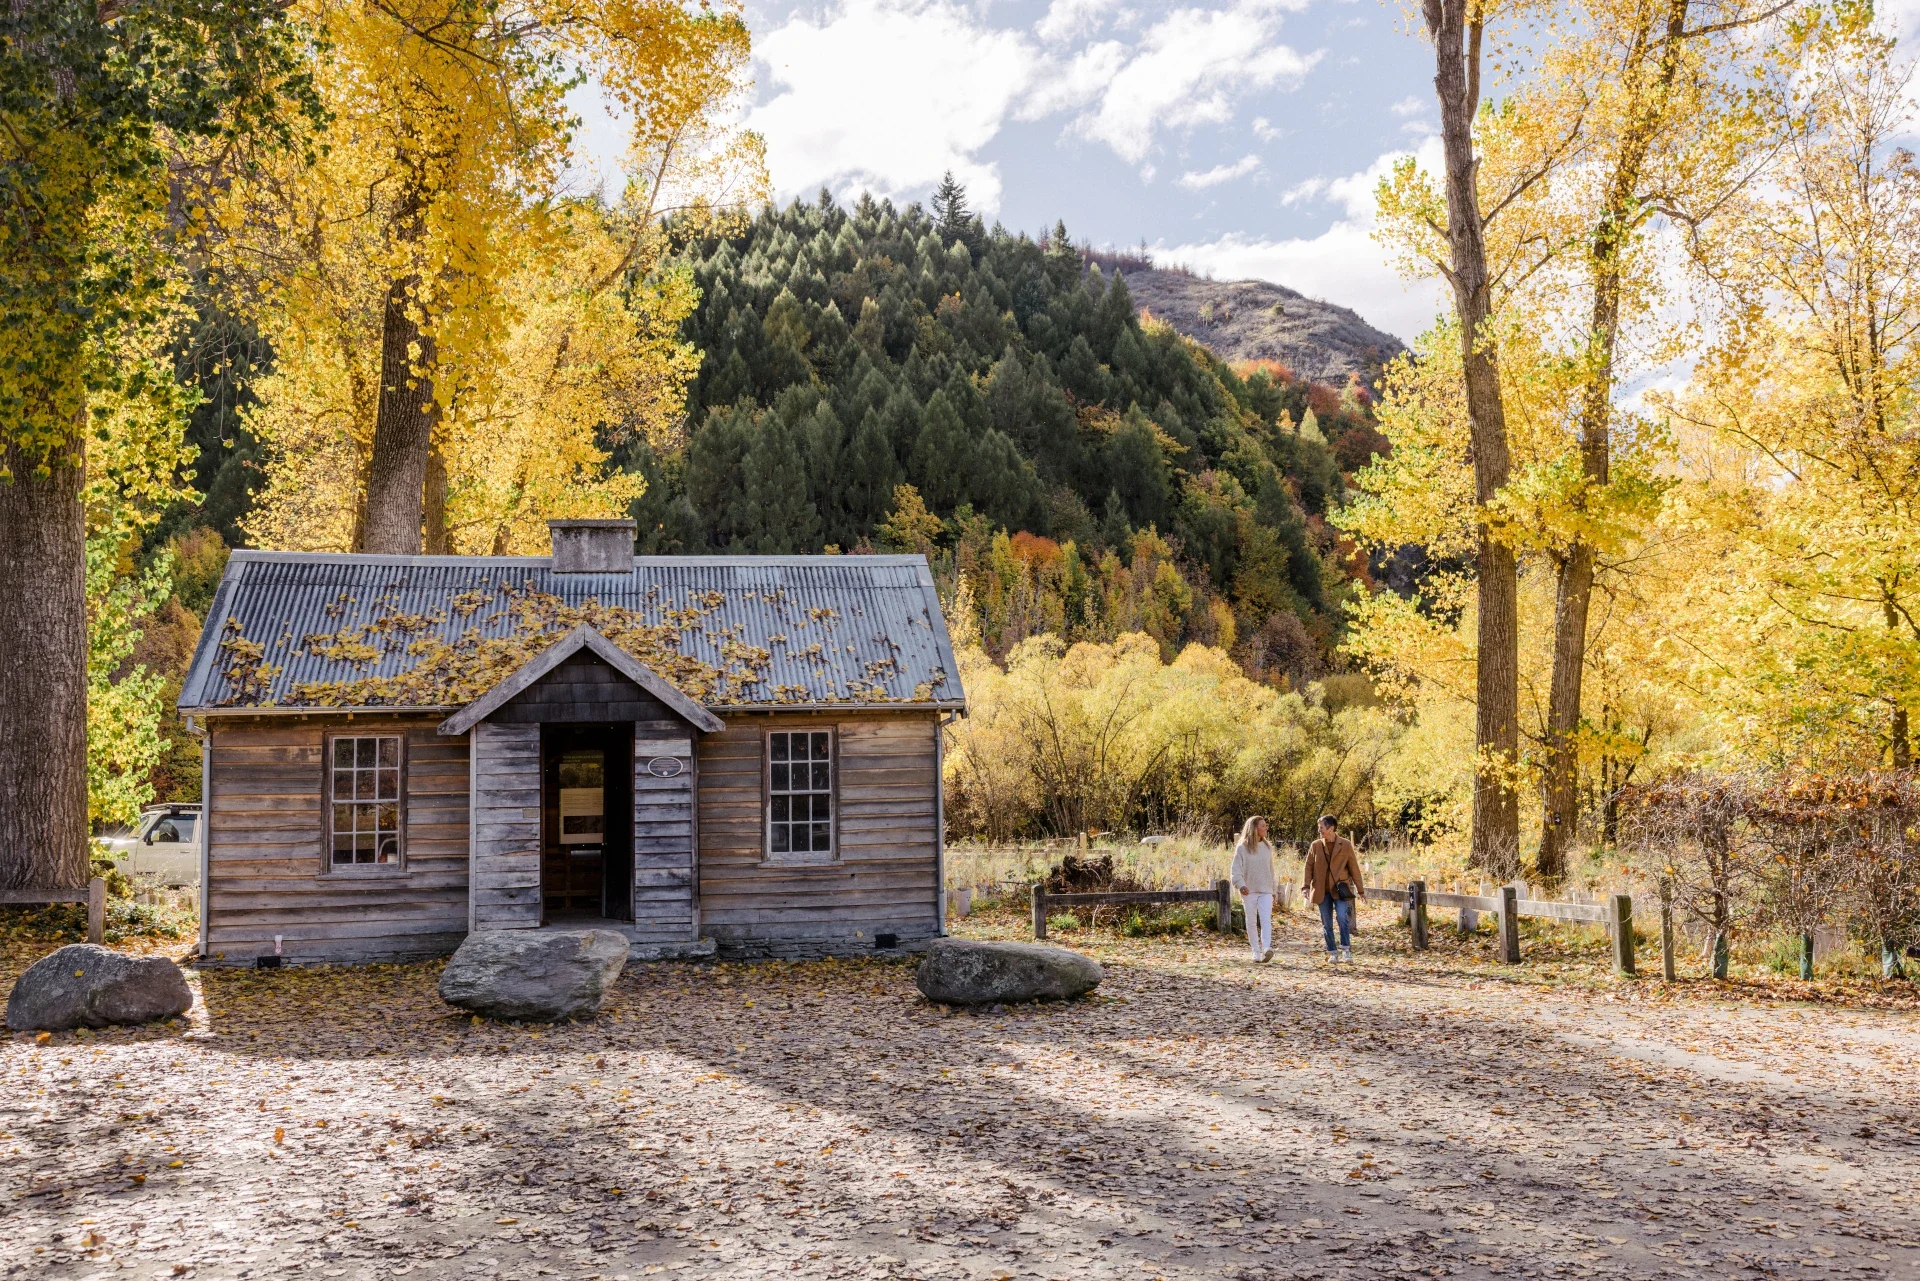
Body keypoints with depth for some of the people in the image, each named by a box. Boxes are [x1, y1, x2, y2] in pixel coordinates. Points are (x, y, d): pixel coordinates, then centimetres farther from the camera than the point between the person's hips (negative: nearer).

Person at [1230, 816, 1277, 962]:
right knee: (1252, 922, 5)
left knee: (1266, 919, -14)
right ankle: (1256, 952, 12)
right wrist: (1240, 884, -25)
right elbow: (1236, 870, -8)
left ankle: (1266, 948, -27)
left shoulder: (1267, 847, 9)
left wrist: (1273, 890, 18)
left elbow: (1270, 870, 17)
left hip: (1265, 890, 2)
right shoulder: (1242, 848, -3)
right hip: (1249, 891, -2)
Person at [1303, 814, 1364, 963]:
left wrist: (1360, 890, 6)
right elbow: (1309, 867, 7)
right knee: (1327, 923, 4)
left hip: (1340, 889, -2)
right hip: (1322, 891, 2)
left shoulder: (1346, 845, 1)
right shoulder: (1315, 846, 6)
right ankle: (1332, 953, 14)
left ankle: (1346, 950, -10)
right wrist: (1306, 886, -6)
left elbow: (1354, 868, 5)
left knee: (1343, 917, -19)